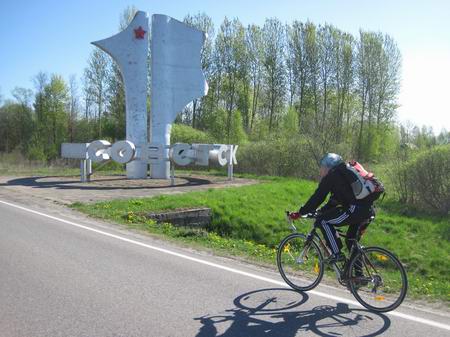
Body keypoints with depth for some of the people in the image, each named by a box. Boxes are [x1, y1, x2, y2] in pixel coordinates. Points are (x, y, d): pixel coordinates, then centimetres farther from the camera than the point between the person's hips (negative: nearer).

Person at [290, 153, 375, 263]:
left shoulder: (331, 176, -2)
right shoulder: (344, 173, 26)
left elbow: (317, 197, -5)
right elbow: (335, 199, 32)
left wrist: (300, 213, 1)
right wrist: (321, 211, 32)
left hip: (356, 209, -10)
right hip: (368, 211, 10)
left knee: (322, 221, -3)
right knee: (351, 241, 24)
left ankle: (337, 254, -2)